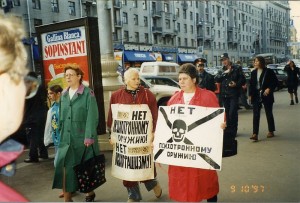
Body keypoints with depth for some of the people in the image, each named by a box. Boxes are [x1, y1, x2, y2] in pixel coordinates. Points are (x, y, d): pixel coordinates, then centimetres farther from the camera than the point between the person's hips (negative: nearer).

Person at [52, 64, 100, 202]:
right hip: (66, 137, 5)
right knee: (64, 166, -2)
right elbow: (61, 116, 15)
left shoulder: (88, 94, -7)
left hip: (82, 137, -4)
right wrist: (60, 133, 11)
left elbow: (92, 117, -12)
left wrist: (89, 137, -17)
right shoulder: (63, 94, 11)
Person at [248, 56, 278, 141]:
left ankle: (271, 131, 25)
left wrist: (269, 89, -15)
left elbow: (275, 82, -3)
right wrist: (250, 95, 5)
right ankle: (255, 134, -8)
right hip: (256, 96, 3)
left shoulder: (269, 72, -5)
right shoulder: (253, 72, 6)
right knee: (256, 115, -5)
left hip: (266, 95, -3)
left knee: (269, 114, 10)